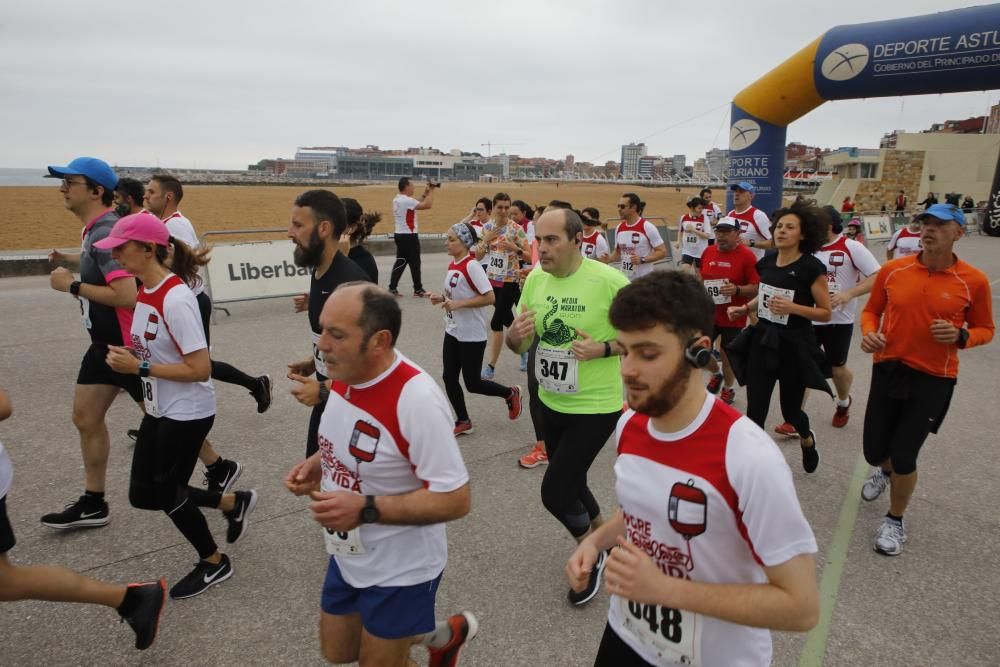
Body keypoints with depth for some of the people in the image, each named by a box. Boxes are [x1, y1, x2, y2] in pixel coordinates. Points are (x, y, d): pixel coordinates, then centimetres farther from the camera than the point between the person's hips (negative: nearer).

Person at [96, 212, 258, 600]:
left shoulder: (176, 298, -25)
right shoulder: (145, 291, 2)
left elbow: (200, 369, -27)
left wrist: (139, 368, -23)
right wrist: (127, 356, -3)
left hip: (187, 413, -9)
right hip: (159, 410, 9)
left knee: (167, 495, 7)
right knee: (143, 495, 16)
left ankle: (214, 563, 31)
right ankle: (234, 503, 31)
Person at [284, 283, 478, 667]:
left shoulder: (417, 400, -33)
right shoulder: (343, 374, -8)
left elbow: (456, 500, -29)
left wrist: (365, 509, -33)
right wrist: (318, 462, -6)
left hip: (400, 571, -7)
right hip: (348, 558, 8)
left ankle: (446, 633, 42)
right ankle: (435, 634, 44)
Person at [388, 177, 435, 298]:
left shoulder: (397, 200, 12)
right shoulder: (407, 200, -18)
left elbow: (416, 203, 21)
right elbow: (427, 205, -21)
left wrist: (424, 194, 16)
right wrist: (431, 191, -10)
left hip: (400, 235, 9)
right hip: (409, 236, -9)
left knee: (400, 262, 11)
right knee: (415, 263, 1)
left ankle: (392, 288, 8)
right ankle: (418, 289, 10)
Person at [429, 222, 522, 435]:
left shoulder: (472, 266, -19)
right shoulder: (452, 265, 6)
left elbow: (490, 297, -23)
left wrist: (458, 304, -24)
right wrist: (441, 298, 1)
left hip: (472, 335, -8)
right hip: (452, 331, 8)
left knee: (472, 383, 2)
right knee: (449, 378, 8)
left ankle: (510, 394, 27)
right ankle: (463, 422, 22)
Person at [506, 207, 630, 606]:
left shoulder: (609, 281, -20)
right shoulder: (535, 279, -3)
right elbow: (520, 344, 5)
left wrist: (603, 349, -26)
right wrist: (515, 336, -18)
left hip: (596, 406, -6)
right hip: (551, 402, 6)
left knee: (554, 492, -7)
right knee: (570, 484, 21)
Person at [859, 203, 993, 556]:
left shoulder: (974, 281, -8)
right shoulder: (893, 270, -4)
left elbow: (985, 329, 3)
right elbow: (871, 310, 8)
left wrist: (961, 336, -18)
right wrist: (869, 333, -13)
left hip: (933, 380, -2)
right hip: (887, 369, 2)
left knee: (904, 456, -1)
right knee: (874, 451, 10)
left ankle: (895, 521, 26)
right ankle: (885, 471, 51)